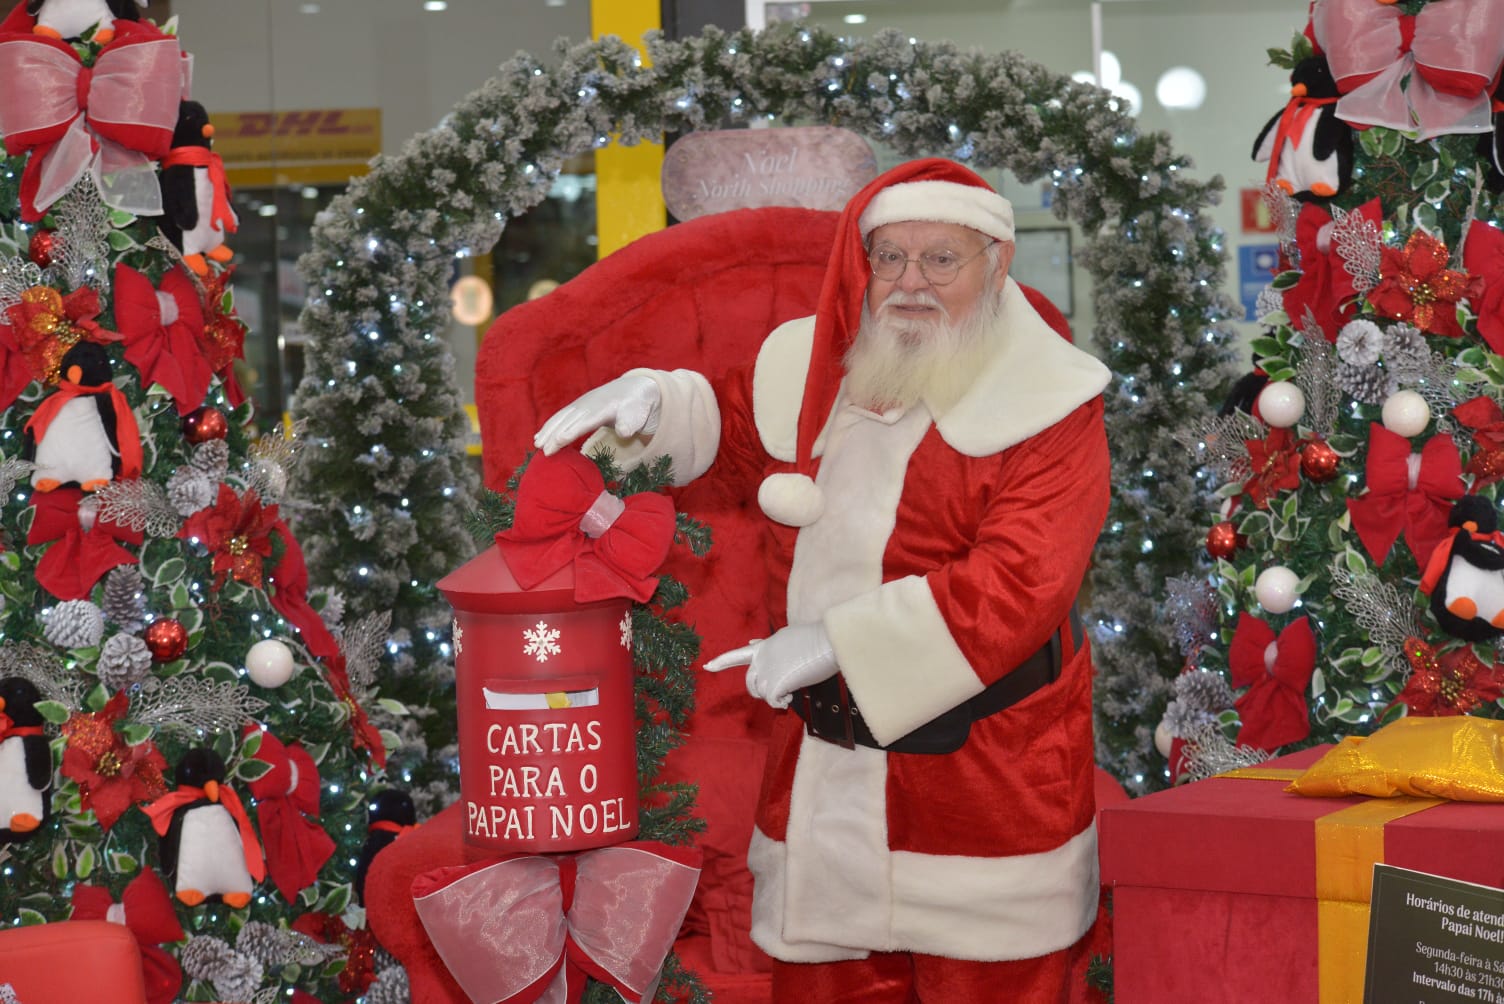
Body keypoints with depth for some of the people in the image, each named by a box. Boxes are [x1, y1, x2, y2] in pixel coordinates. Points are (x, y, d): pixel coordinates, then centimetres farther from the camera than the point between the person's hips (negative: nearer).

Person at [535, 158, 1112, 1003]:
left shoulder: (1049, 408, -8)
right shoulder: (815, 374, 10)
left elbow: (1017, 584, -20)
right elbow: (729, 421, 32)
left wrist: (840, 639, -21)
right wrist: (650, 403, 8)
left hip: (983, 767, -5)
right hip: (826, 771, 5)